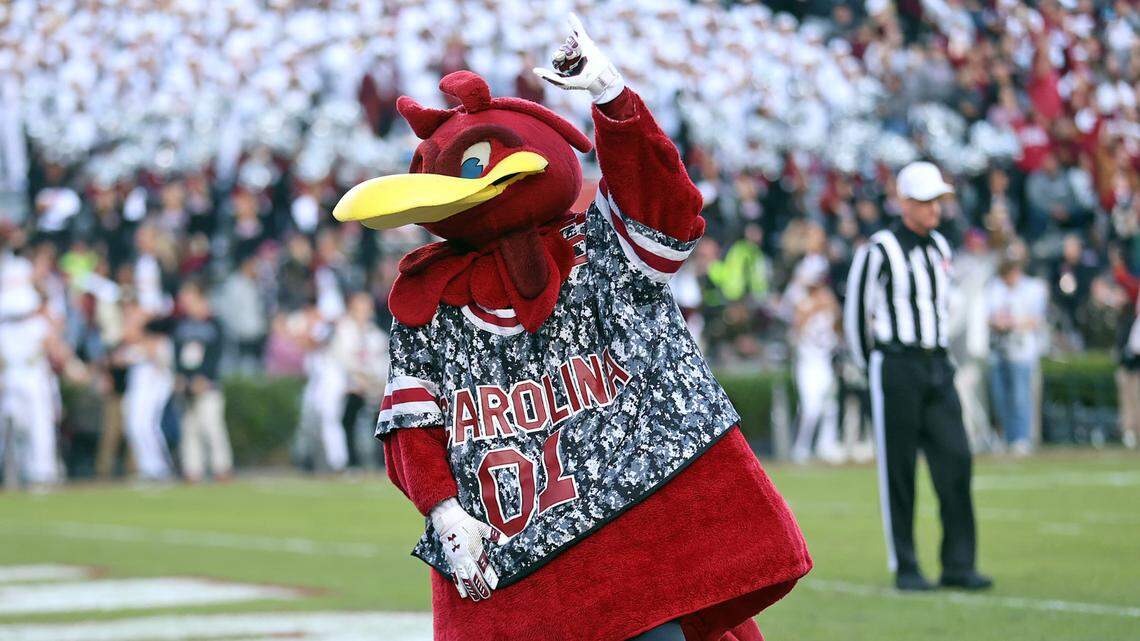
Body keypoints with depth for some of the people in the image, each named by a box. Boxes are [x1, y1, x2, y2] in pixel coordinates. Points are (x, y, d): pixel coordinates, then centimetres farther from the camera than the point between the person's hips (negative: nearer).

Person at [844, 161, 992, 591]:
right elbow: (855, 310, -3)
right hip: (897, 368, -6)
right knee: (899, 469, -1)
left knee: (956, 461, -2)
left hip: (937, 367, 6)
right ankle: (905, 568, 4)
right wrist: (874, 365, 5)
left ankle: (959, 565, 1)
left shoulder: (939, 247, 14)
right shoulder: (879, 250, -8)